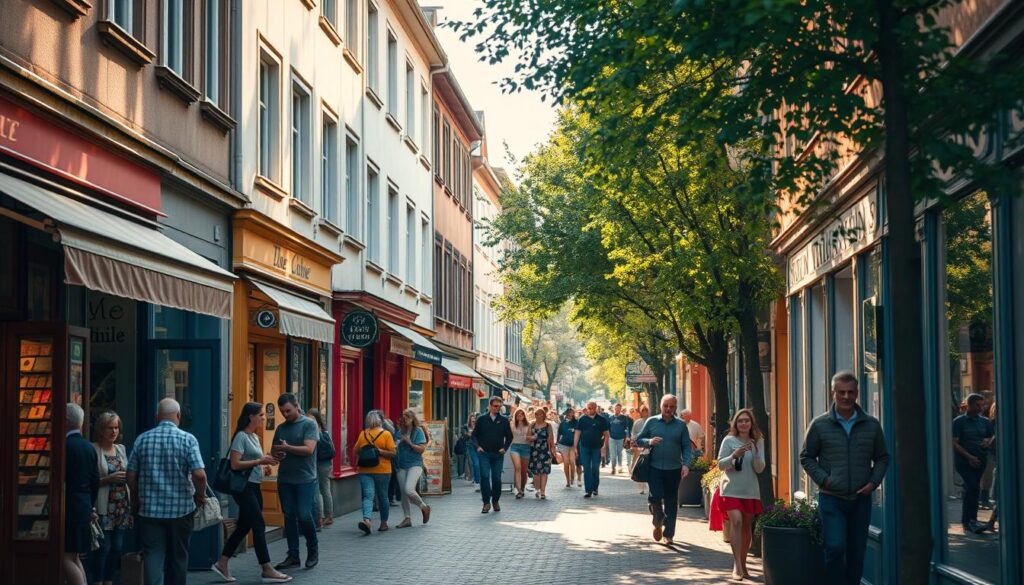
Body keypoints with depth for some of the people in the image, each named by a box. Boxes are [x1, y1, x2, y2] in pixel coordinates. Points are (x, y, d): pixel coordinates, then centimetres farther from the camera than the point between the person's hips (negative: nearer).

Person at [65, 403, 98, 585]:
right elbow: (95, 481, 15)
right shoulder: (89, 447, 11)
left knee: (66, 559, -7)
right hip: (84, 507, 9)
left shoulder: (65, 445, -14)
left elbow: (60, 479, -15)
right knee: (74, 557, 16)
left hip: (69, 507, -9)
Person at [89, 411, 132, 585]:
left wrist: (128, 477, 3)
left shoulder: (121, 449, 14)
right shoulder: (93, 450, -6)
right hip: (103, 509, -6)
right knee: (102, 547, -8)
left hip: (121, 508, 6)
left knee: (117, 548, 7)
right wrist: (109, 479, -18)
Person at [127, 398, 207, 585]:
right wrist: (200, 496, 2)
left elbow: (130, 476, 2)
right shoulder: (187, 439, -8)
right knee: (178, 557, 14)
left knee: (153, 556, -1)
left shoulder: (142, 439, 0)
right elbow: (199, 474, -16)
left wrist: (136, 500, 18)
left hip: (150, 508, 1)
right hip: (181, 508, -1)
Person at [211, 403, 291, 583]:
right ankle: (267, 570, -5)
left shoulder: (254, 437, 15)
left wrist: (263, 467, 5)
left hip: (254, 487, 9)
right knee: (259, 526, -8)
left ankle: (222, 563, 20)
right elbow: (235, 464, -20)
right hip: (243, 487, -9)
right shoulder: (241, 436, -13)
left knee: (244, 526, 12)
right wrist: (259, 461, -20)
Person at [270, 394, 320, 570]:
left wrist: (287, 448, -17)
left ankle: (313, 549, 13)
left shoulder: (309, 424, -4)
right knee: (289, 516, 5)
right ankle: (293, 556, 11)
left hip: (305, 479, -5)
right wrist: (276, 455, -4)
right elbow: (274, 451, 19)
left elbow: (309, 449, -15)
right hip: (285, 479, 5)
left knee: (304, 515, -9)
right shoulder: (281, 428, 13)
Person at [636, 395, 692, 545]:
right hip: (654, 468, 0)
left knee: (671, 502, 6)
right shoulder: (651, 422, 4)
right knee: (655, 497, -12)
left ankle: (668, 534, 16)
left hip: (673, 469, 1)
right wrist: (649, 442, -13)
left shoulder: (681, 425, 4)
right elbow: (639, 439, 8)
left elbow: (686, 446, 2)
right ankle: (658, 523, 16)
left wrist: (686, 464, -12)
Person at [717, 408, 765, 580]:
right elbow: (720, 465, -3)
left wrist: (754, 452, -17)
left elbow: (759, 469, 0)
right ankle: (737, 566, -21)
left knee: (747, 527, 11)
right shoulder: (729, 440, -3)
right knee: (736, 521, -21)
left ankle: (742, 564, 27)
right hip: (731, 489, -3)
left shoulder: (758, 442, 4)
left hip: (750, 490, 3)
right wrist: (734, 455, -20)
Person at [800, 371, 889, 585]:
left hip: (861, 499, 3)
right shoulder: (820, 425, -1)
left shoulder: (871, 425, 6)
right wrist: (823, 479, -8)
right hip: (831, 499, -3)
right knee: (835, 548, -14)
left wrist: (873, 482, -2)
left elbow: (882, 458, 14)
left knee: (857, 553, 8)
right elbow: (806, 457, 6)